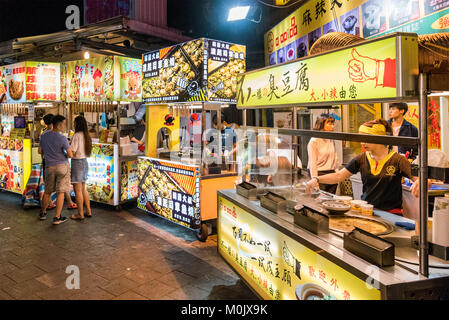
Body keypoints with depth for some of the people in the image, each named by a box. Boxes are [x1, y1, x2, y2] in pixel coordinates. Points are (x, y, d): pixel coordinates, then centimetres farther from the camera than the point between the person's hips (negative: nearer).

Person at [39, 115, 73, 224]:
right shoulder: (62, 139, -16)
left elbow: (40, 151, 11)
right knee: (60, 192, 1)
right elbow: (70, 155, -17)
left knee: (48, 191, 20)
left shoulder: (44, 136, -1)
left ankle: (43, 213, 33)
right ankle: (57, 217, 1)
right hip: (62, 166, -4)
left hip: (50, 167, 4)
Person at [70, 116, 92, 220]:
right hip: (85, 162, 8)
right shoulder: (86, 136, 8)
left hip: (77, 162, -8)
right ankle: (88, 211, 21)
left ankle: (80, 214, 6)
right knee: (83, 189, 17)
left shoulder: (77, 135, -15)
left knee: (78, 190, 0)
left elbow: (72, 152, -19)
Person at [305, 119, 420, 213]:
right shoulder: (362, 159, 6)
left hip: (390, 213, -4)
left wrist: (418, 183, -37)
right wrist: (317, 179, -10)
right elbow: (339, 176, 4)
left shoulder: (397, 160, -4)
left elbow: (417, 178, -11)